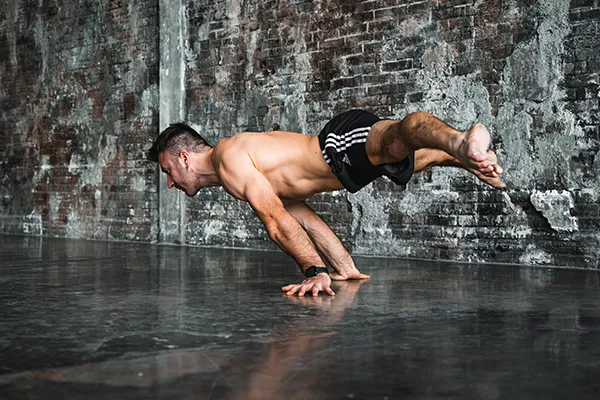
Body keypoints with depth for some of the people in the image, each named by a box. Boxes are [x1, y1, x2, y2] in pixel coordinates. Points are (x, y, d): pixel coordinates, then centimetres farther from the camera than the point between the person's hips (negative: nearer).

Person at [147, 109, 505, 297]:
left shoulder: (229, 156, -7)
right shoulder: (249, 175, 24)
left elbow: (277, 221, -17)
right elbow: (303, 218, 24)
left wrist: (316, 271, -19)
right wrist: (347, 271, 20)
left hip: (347, 140, -11)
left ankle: (462, 143, -70)